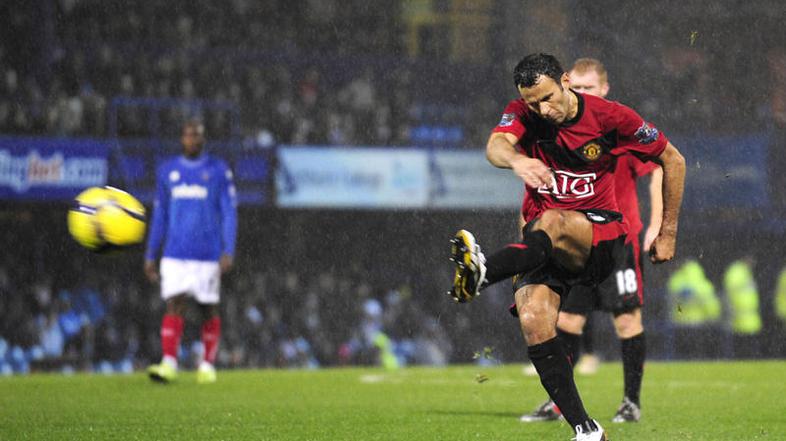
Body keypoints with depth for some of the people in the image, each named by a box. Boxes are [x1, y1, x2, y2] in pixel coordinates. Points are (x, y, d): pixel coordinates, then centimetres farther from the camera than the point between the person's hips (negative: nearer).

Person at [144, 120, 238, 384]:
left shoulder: (219, 171, 0)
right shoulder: (167, 172, 8)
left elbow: (229, 214, -1)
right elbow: (160, 216, 13)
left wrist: (228, 253, -11)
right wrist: (150, 256, 11)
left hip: (208, 254, -2)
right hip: (175, 254, 2)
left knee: (208, 309, 4)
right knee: (174, 305, -11)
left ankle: (207, 366, 15)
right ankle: (168, 364, -18)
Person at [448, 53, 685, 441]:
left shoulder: (611, 117, -5)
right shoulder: (522, 114, -1)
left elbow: (672, 160, 8)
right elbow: (495, 146, -25)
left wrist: (668, 232, 9)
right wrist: (516, 160, -50)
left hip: (602, 237, -3)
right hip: (542, 238, 3)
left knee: (551, 224, -38)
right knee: (533, 321, -23)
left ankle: (483, 272, -65)